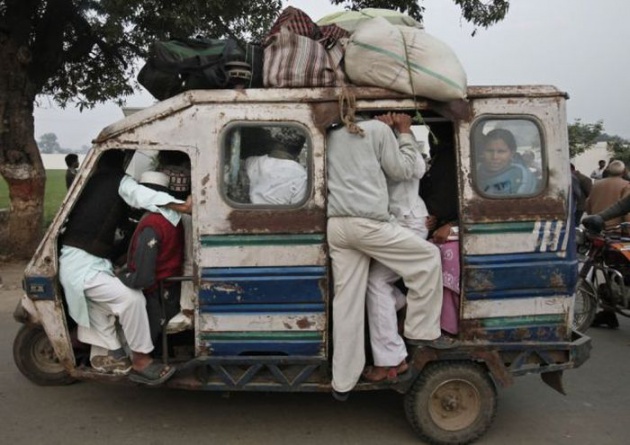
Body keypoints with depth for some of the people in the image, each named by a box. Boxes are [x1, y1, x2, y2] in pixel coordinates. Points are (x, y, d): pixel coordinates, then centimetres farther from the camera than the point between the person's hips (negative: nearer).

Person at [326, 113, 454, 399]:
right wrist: (406, 134, 21)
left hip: (335, 225, 6)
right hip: (367, 222, -6)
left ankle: (342, 381, 12)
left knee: (346, 301, 8)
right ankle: (422, 331, 15)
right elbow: (402, 171, 9)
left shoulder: (329, 137, 20)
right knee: (428, 256, 12)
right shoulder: (378, 129, 5)